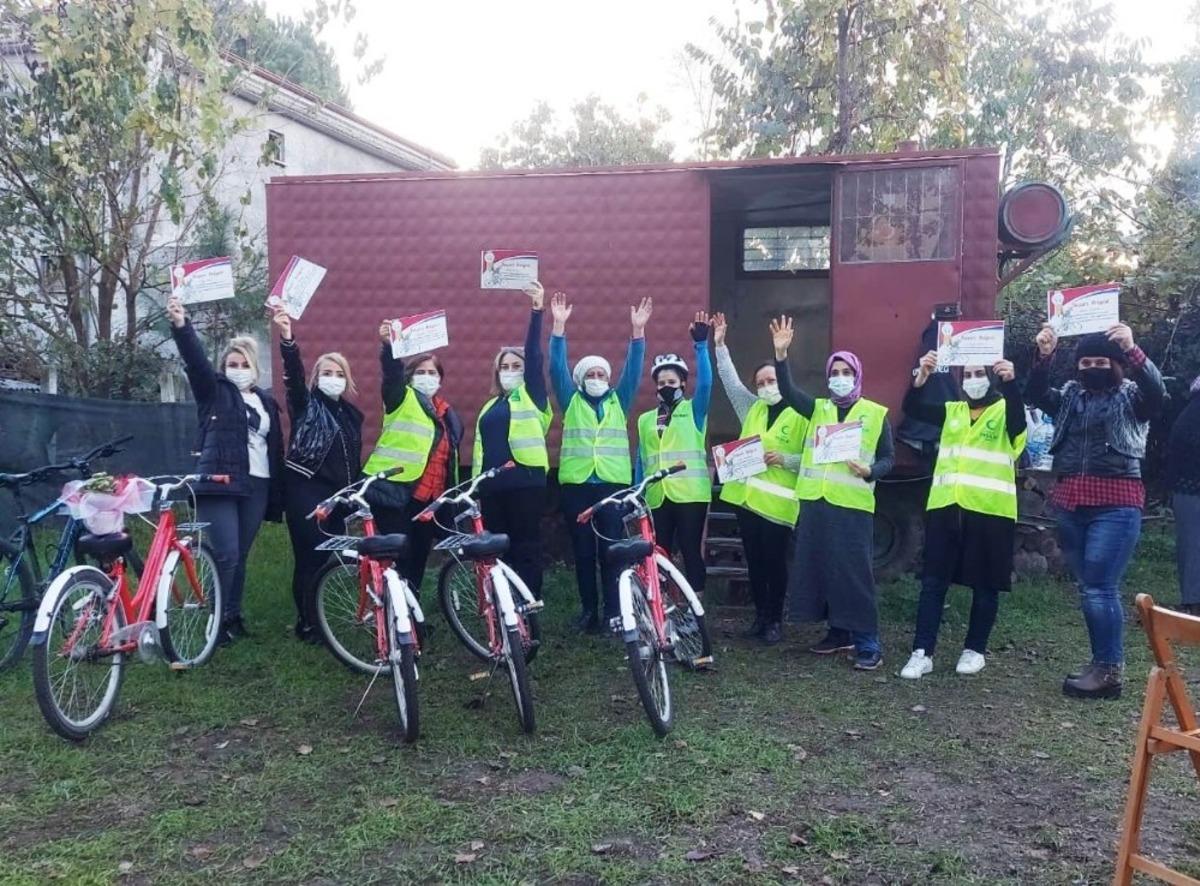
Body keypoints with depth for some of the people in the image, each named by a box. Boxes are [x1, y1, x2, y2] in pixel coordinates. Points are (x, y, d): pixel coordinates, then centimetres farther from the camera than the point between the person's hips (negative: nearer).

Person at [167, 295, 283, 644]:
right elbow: (196, 360, -14)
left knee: (240, 556, 9)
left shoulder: (267, 401, 15)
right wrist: (181, 325, -32)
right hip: (219, 484, -4)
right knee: (225, 555, -11)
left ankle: (233, 617, 20)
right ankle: (214, 620, 1)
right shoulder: (214, 391, 5)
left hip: (256, 487, 4)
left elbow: (276, 449, 14)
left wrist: (277, 499, 10)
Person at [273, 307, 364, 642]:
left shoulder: (350, 413, 16)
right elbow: (293, 375, -19)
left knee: (330, 557, 8)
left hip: (337, 494, 6)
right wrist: (287, 339, -36)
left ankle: (319, 617, 20)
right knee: (309, 556, -6)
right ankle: (307, 623, 3)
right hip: (305, 491, -5)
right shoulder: (306, 404, 0)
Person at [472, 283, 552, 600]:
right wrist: (476, 486, 16)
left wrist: (537, 311, -16)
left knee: (526, 547, -3)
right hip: (492, 485, 6)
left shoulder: (532, 396, 4)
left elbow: (534, 355, -8)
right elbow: (481, 449, 20)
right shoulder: (490, 406, 20)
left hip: (525, 481, -6)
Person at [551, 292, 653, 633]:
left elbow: (633, 369, 4)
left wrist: (638, 331, -6)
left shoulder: (618, 402, 13)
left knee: (611, 550, -1)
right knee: (583, 551, 5)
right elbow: (557, 367, 2)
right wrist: (559, 326, -7)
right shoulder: (571, 402, 11)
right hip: (576, 484, 0)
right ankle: (588, 610, 14)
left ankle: (613, 611, 5)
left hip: (613, 484, 0)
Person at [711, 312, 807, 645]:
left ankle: (775, 620, 14)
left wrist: (784, 459, -21)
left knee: (775, 563, 2)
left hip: (778, 502, -5)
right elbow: (731, 381, 15)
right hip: (745, 497, 6)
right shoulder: (752, 408, 13)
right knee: (754, 562, 12)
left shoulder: (800, 416, -4)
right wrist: (720, 345, 10)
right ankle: (760, 616, 23)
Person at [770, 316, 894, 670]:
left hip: (853, 504, -4)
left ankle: (868, 643, 0)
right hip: (815, 502, 4)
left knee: (854, 572, -6)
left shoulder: (876, 413, 5)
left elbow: (889, 458, 6)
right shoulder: (818, 409, 13)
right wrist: (781, 354, -16)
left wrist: (870, 472, -16)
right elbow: (788, 392, -3)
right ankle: (839, 633, 21)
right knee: (821, 568, 8)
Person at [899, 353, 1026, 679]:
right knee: (933, 581, 2)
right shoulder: (951, 411, 14)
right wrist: (921, 376, -15)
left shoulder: (1004, 411, 4)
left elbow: (1019, 415, -19)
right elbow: (912, 408, 2)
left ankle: (975, 650, 21)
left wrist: (1010, 381, -36)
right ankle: (922, 652, 6)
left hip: (989, 509, -3)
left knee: (984, 584, 7)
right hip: (945, 507, 3)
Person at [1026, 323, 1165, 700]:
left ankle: (1109, 672, 1)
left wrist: (1132, 349, -29)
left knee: (1099, 588, -9)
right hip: (1070, 504, 5)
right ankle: (1102, 664, 20)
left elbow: (1156, 391, -18)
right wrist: (1044, 356, -14)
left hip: (1114, 504, -5)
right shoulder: (1069, 397, 15)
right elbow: (1035, 394, 0)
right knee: (1088, 588, 10)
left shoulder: (1131, 398, 3)